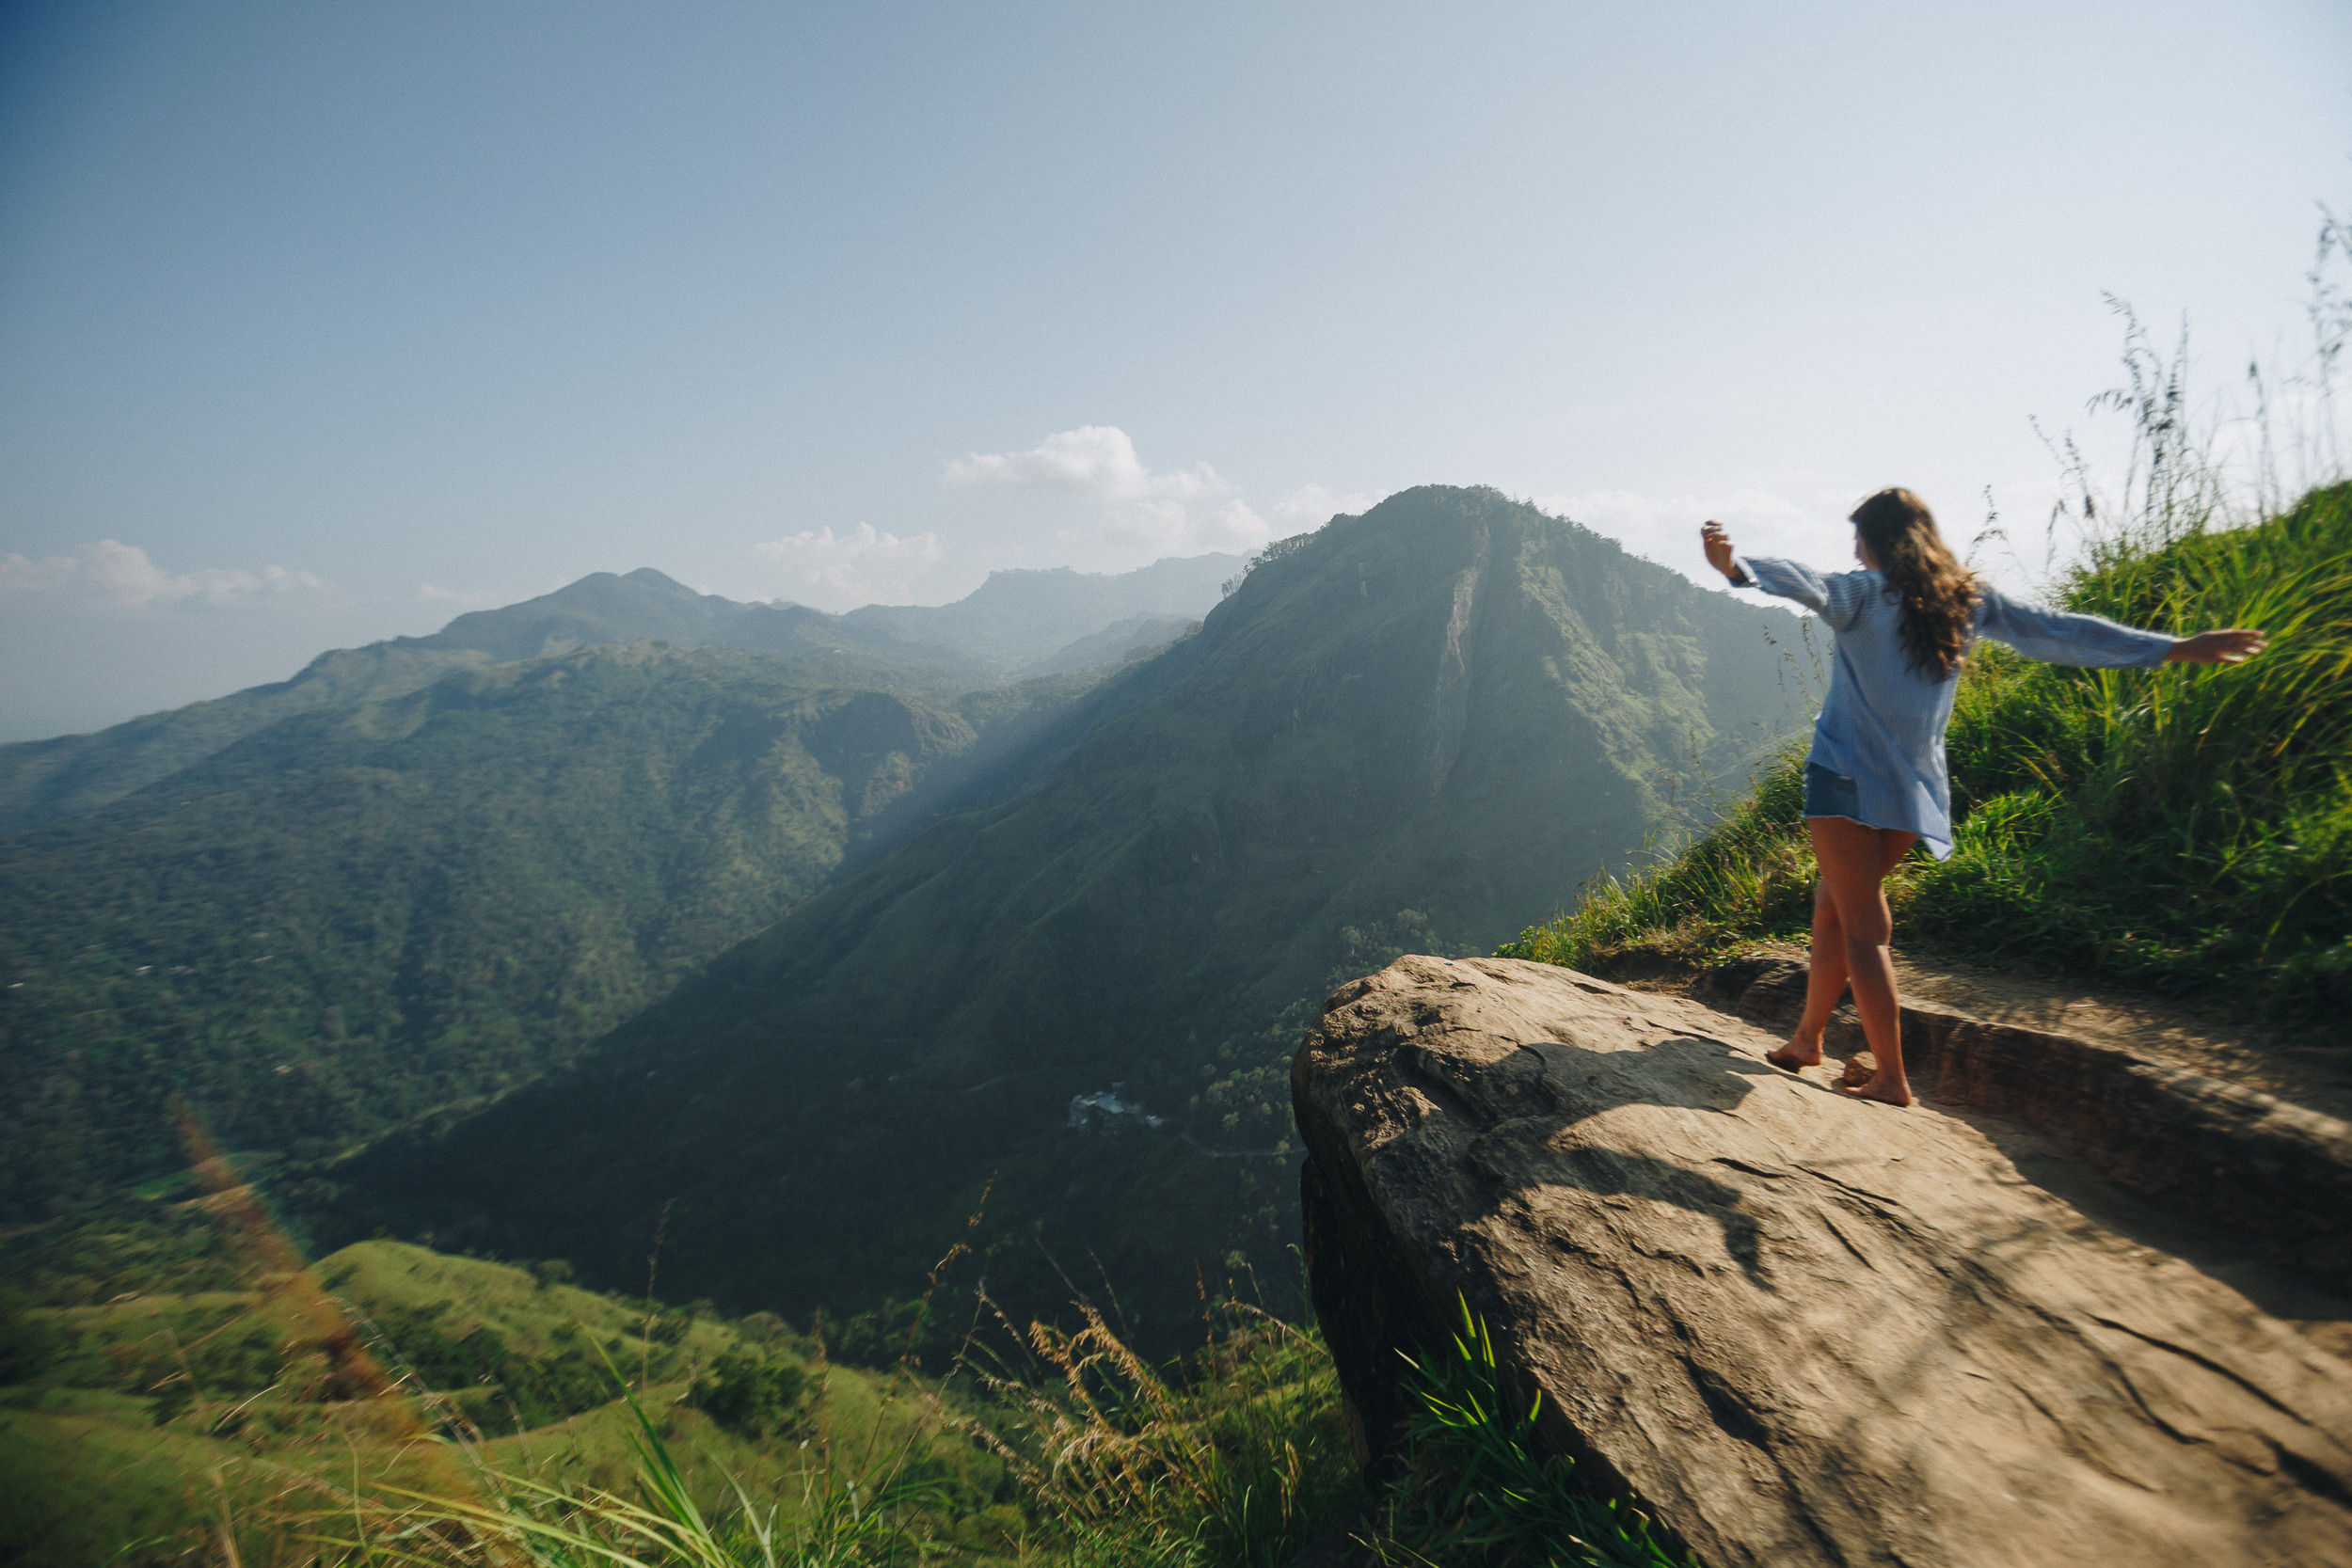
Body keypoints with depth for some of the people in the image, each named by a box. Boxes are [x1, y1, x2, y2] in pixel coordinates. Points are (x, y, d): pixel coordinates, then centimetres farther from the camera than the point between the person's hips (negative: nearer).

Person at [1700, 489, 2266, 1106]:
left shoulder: (1864, 591, -6)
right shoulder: (1970, 599, 10)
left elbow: (1808, 587, -28)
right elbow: (2060, 632, 15)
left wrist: (1736, 565, -47)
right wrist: (2176, 648, 27)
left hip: (1847, 778, -6)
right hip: (1915, 788, 6)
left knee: (1863, 929, -3)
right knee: (1833, 905, 19)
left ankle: (1892, 1080, -2)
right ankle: (1807, 1037, 26)